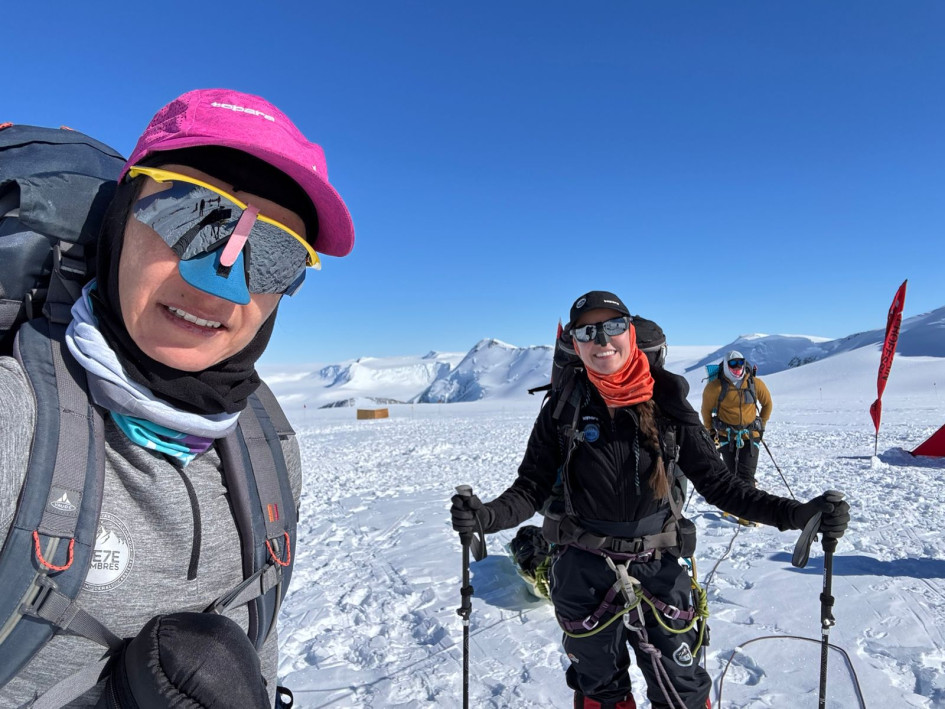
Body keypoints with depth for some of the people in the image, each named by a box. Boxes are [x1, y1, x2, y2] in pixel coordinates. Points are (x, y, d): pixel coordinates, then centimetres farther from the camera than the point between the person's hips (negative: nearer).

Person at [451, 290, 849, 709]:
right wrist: (486, 516, -27)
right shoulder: (563, 407, -8)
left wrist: (794, 513, -14)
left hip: (657, 571, 0)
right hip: (583, 574, 0)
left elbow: (716, 481, -2)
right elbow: (531, 487, -8)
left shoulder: (666, 402, -7)